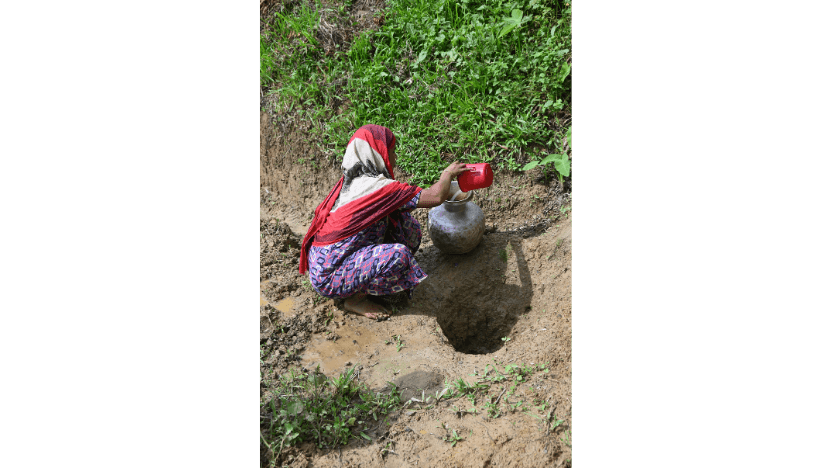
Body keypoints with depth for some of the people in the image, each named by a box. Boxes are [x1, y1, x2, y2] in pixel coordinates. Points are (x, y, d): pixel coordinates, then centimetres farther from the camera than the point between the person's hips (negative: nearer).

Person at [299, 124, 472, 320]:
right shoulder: (376, 186, -21)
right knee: (399, 254, -26)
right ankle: (356, 299, -5)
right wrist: (448, 174, -1)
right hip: (329, 279, -8)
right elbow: (436, 197, -21)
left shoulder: (351, 181, 5)